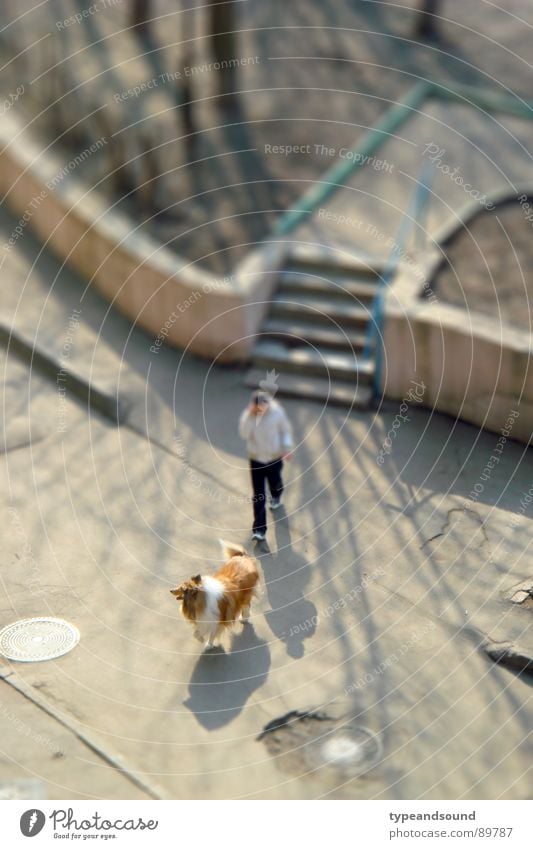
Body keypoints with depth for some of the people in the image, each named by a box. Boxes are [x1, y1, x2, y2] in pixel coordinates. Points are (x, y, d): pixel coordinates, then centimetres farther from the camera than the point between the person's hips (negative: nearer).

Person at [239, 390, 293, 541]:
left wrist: (287, 447, -12)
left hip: (274, 457, 1)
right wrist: (250, 416, -33)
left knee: (275, 483, 25)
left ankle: (276, 497, 63)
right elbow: (244, 434, -27)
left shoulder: (277, 412, -15)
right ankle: (259, 529, 4)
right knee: (258, 495, -1)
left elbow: (286, 430, -2)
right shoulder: (247, 414, -15)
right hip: (256, 459, -1)